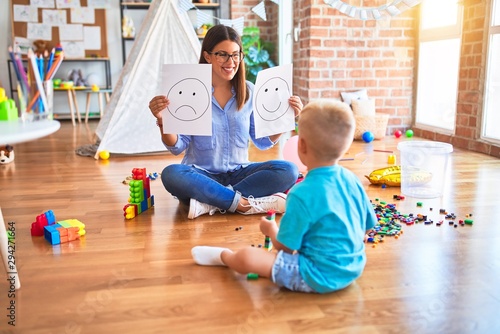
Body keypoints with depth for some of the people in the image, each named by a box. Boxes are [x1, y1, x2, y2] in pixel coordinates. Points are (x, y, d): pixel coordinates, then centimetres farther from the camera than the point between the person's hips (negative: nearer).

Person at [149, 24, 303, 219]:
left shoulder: (249, 91, 4)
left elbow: (263, 142, 8)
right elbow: (177, 147, -5)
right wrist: (163, 120, -23)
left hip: (239, 173, 3)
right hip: (201, 175, -2)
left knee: (288, 170, -21)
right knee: (171, 174, -33)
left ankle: (210, 203, -25)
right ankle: (245, 203, -28)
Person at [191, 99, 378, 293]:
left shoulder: (302, 195, -25)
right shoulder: (352, 180, -5)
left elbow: (286, 247, -15)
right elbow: (367, 227, 8)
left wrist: (271, 229, 6)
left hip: (321, 276, -8)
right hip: (353, 268, 8)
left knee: (246, 257, -5)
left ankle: (223, 256, 26)